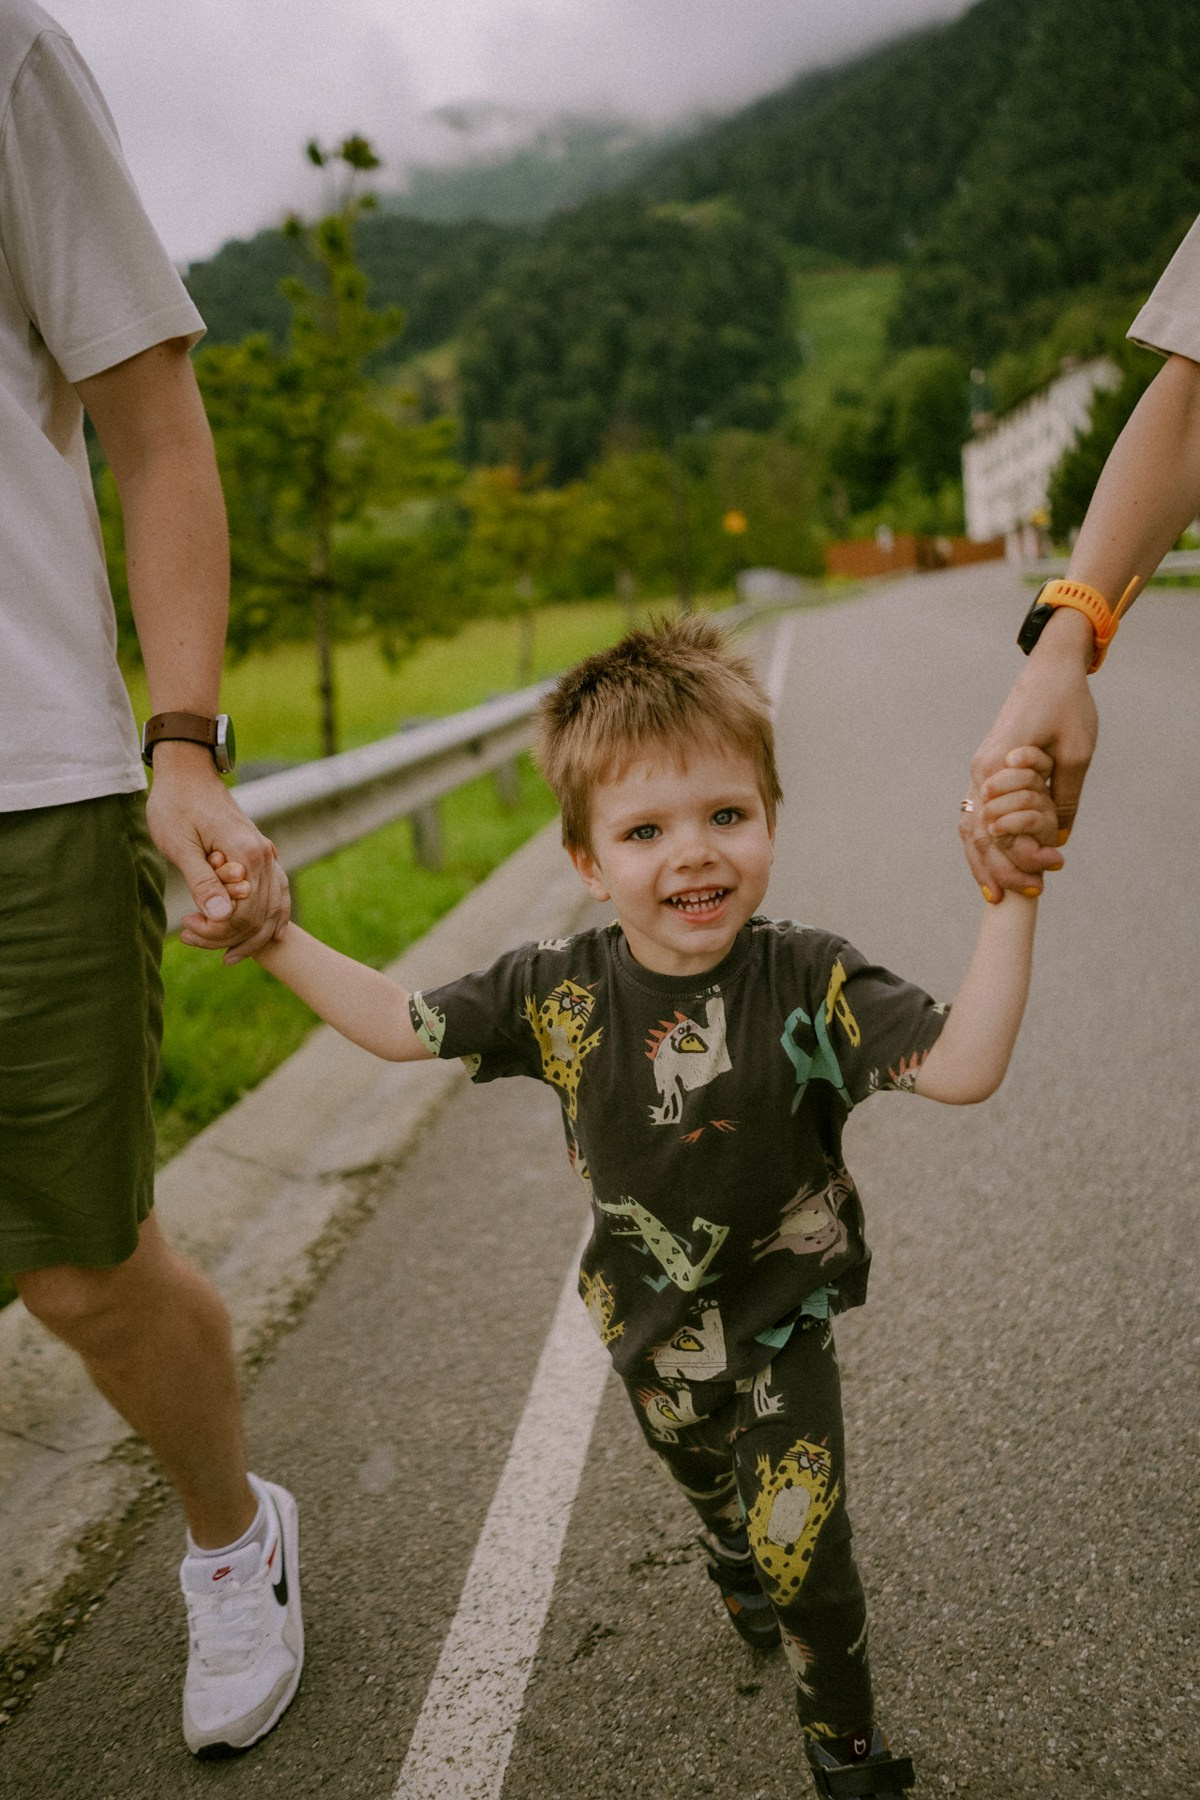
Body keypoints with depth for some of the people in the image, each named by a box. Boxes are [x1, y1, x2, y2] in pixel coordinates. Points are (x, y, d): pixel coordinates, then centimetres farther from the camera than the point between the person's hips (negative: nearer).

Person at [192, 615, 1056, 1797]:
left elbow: (961, 1067, -36)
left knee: (800, 1551, 3)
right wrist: (274, 940, -17)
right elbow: (399, 1023, -10)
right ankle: (740, 1568, 67)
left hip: (782, 1321, -3)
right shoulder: (556, 995, -20)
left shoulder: (810, 982, -26)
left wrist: (1010, 892, -43)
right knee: (711, 1499, 30)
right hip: (649, 1327, 3)